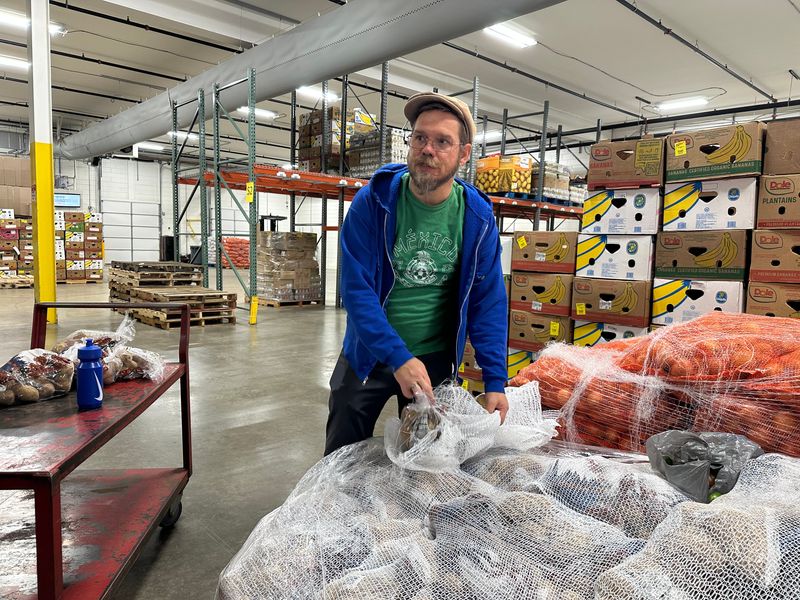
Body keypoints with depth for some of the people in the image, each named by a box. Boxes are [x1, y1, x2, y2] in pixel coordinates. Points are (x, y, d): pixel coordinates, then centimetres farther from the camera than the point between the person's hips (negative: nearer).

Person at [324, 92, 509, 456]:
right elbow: (356, 289, -19)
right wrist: (399, 358, -28)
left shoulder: (478, 217, -9)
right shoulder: (371, 203, -15)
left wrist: (495, 381, -12)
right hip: (367, 356, -1)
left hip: (436, 360, 1)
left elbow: (488, 300, -7)